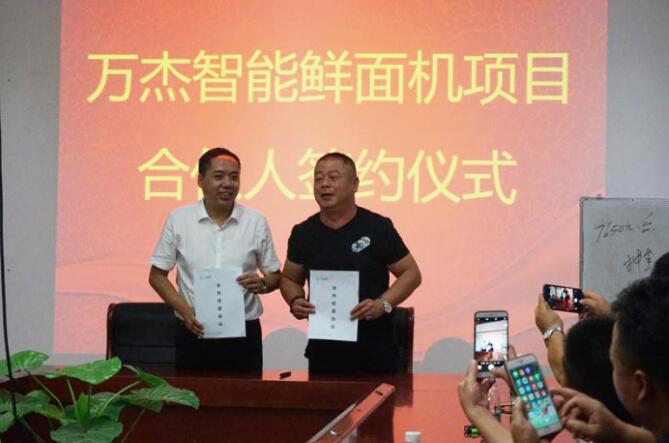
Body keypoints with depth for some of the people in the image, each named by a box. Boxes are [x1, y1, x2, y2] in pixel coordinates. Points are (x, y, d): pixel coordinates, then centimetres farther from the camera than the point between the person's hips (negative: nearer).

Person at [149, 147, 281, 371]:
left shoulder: (256, 222, 2)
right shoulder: (178, 219, 0)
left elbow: (275, 275, 10)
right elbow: (157, 275, 5)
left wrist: (262, 284, -13)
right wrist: (185, 310, -10)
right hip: (195, 334, 0)